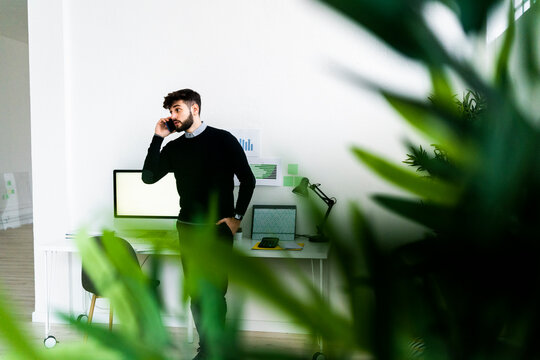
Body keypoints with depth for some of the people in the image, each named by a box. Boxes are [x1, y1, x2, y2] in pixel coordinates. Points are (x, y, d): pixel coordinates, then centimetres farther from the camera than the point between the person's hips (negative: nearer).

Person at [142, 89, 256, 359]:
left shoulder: (223, 140, -3)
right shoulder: (174, 147, 10)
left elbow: (247, 179, -1)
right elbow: (148, 176, 1)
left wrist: (237, 217, -5)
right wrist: (158, 138, -3)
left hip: (218, 228, -4)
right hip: (188, 229, 5)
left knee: (215, 293, -4)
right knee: (196, 294, 10)